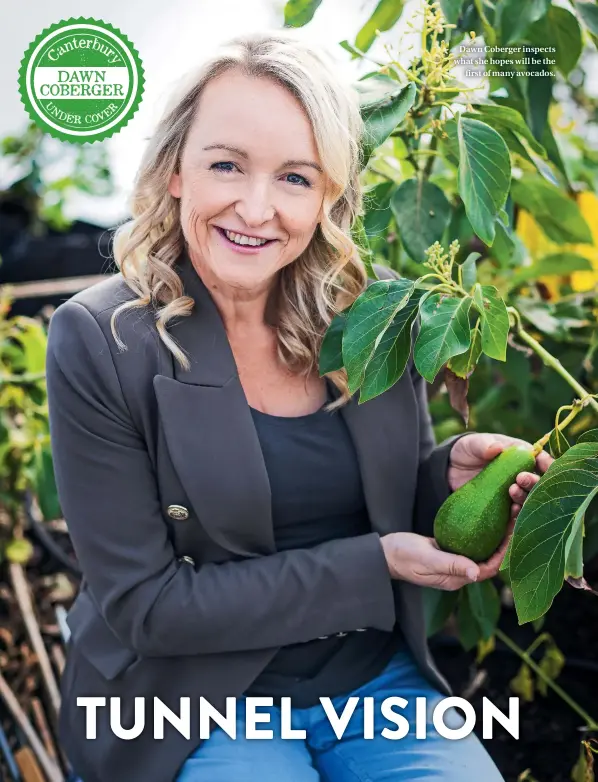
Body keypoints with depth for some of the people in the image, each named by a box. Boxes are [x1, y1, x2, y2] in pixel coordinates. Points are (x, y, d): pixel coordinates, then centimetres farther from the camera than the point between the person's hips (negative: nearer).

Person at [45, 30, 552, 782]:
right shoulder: (99, 340, -16)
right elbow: (143, 604, -15)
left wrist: (451, 473, -14)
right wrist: (373, 565, -19)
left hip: (379, 678, 4)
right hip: (196, 700, -3)